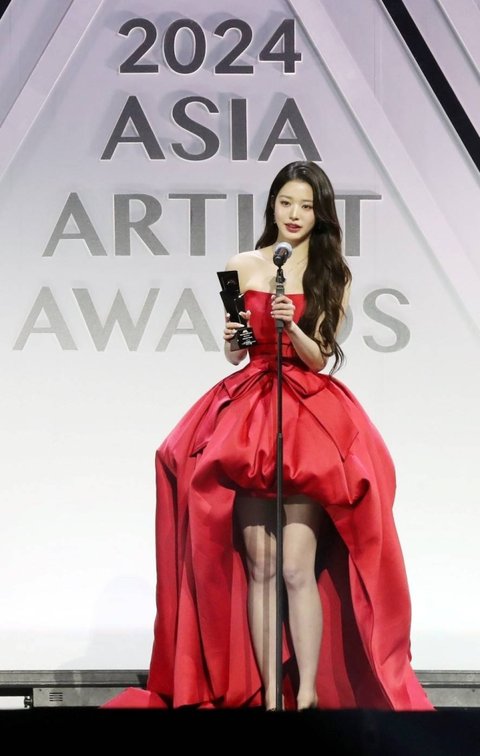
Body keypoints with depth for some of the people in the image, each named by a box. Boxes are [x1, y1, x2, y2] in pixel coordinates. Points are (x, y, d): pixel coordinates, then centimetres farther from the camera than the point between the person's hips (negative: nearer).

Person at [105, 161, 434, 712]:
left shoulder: (333, 276, 8)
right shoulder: (243, 267, 10)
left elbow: (317, 357, 0)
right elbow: (235, 354, 12)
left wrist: (291, 326, -19)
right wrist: (231, 341, -10)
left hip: (309, 417, -1)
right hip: (248, 416, 1)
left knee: (298, 567, -10)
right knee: (258, 566, -3)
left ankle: (309, 694, -3)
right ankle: (269, 694, 2)